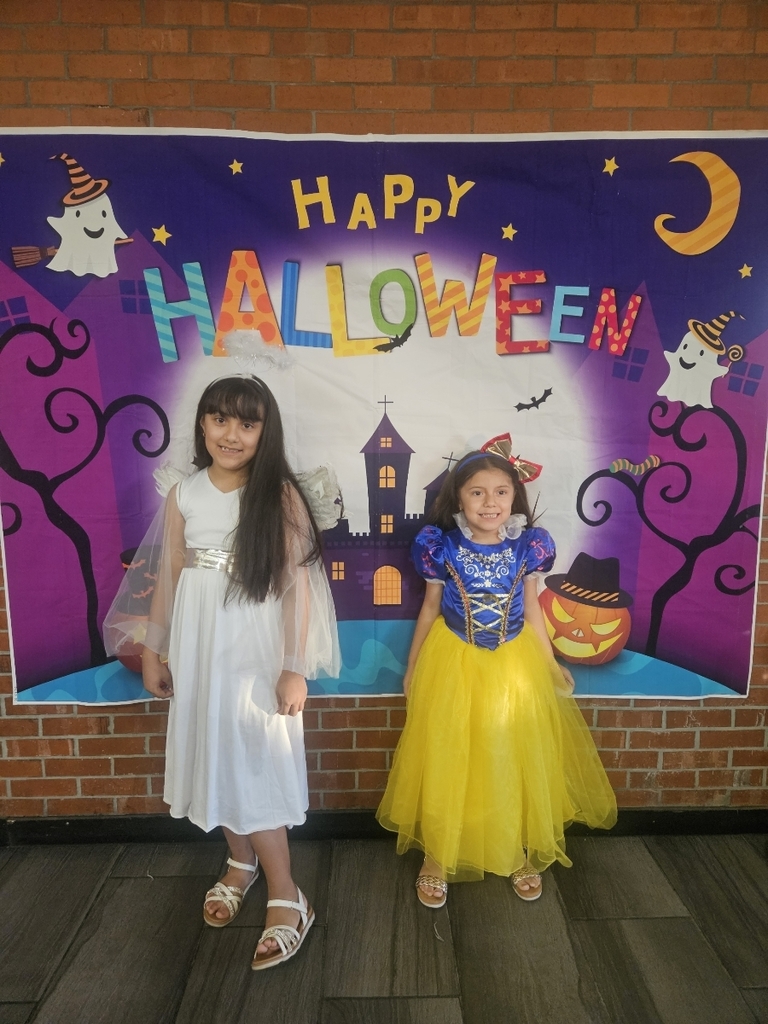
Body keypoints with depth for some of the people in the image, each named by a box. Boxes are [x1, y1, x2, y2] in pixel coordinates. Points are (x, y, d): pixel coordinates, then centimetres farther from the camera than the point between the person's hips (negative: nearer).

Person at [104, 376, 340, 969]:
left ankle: (286, 897, 14)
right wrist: (153, 649, 10)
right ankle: (242, 860, 38)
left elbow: (298, 583, -11)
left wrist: (295, 667, -13)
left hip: (257, 650, -4)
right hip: (197, 646, 5)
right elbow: (169, 576, 8)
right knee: (214, 755, 15)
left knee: (252, 762, -1)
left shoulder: (280, 495, -10)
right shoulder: (184, 495, 1)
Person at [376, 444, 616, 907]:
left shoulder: (529, 546, -9)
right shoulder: (442, 547, -12)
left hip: (514, 664, 1)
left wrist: (550, 665, 9)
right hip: (453, 664, -1)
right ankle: (438, 859, 29)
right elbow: (430, 609, 0)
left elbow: (532, 609, 3)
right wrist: (412, 666, 6)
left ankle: (520, 854, 37)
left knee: (514, 762, 14)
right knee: (447, 764, 9)